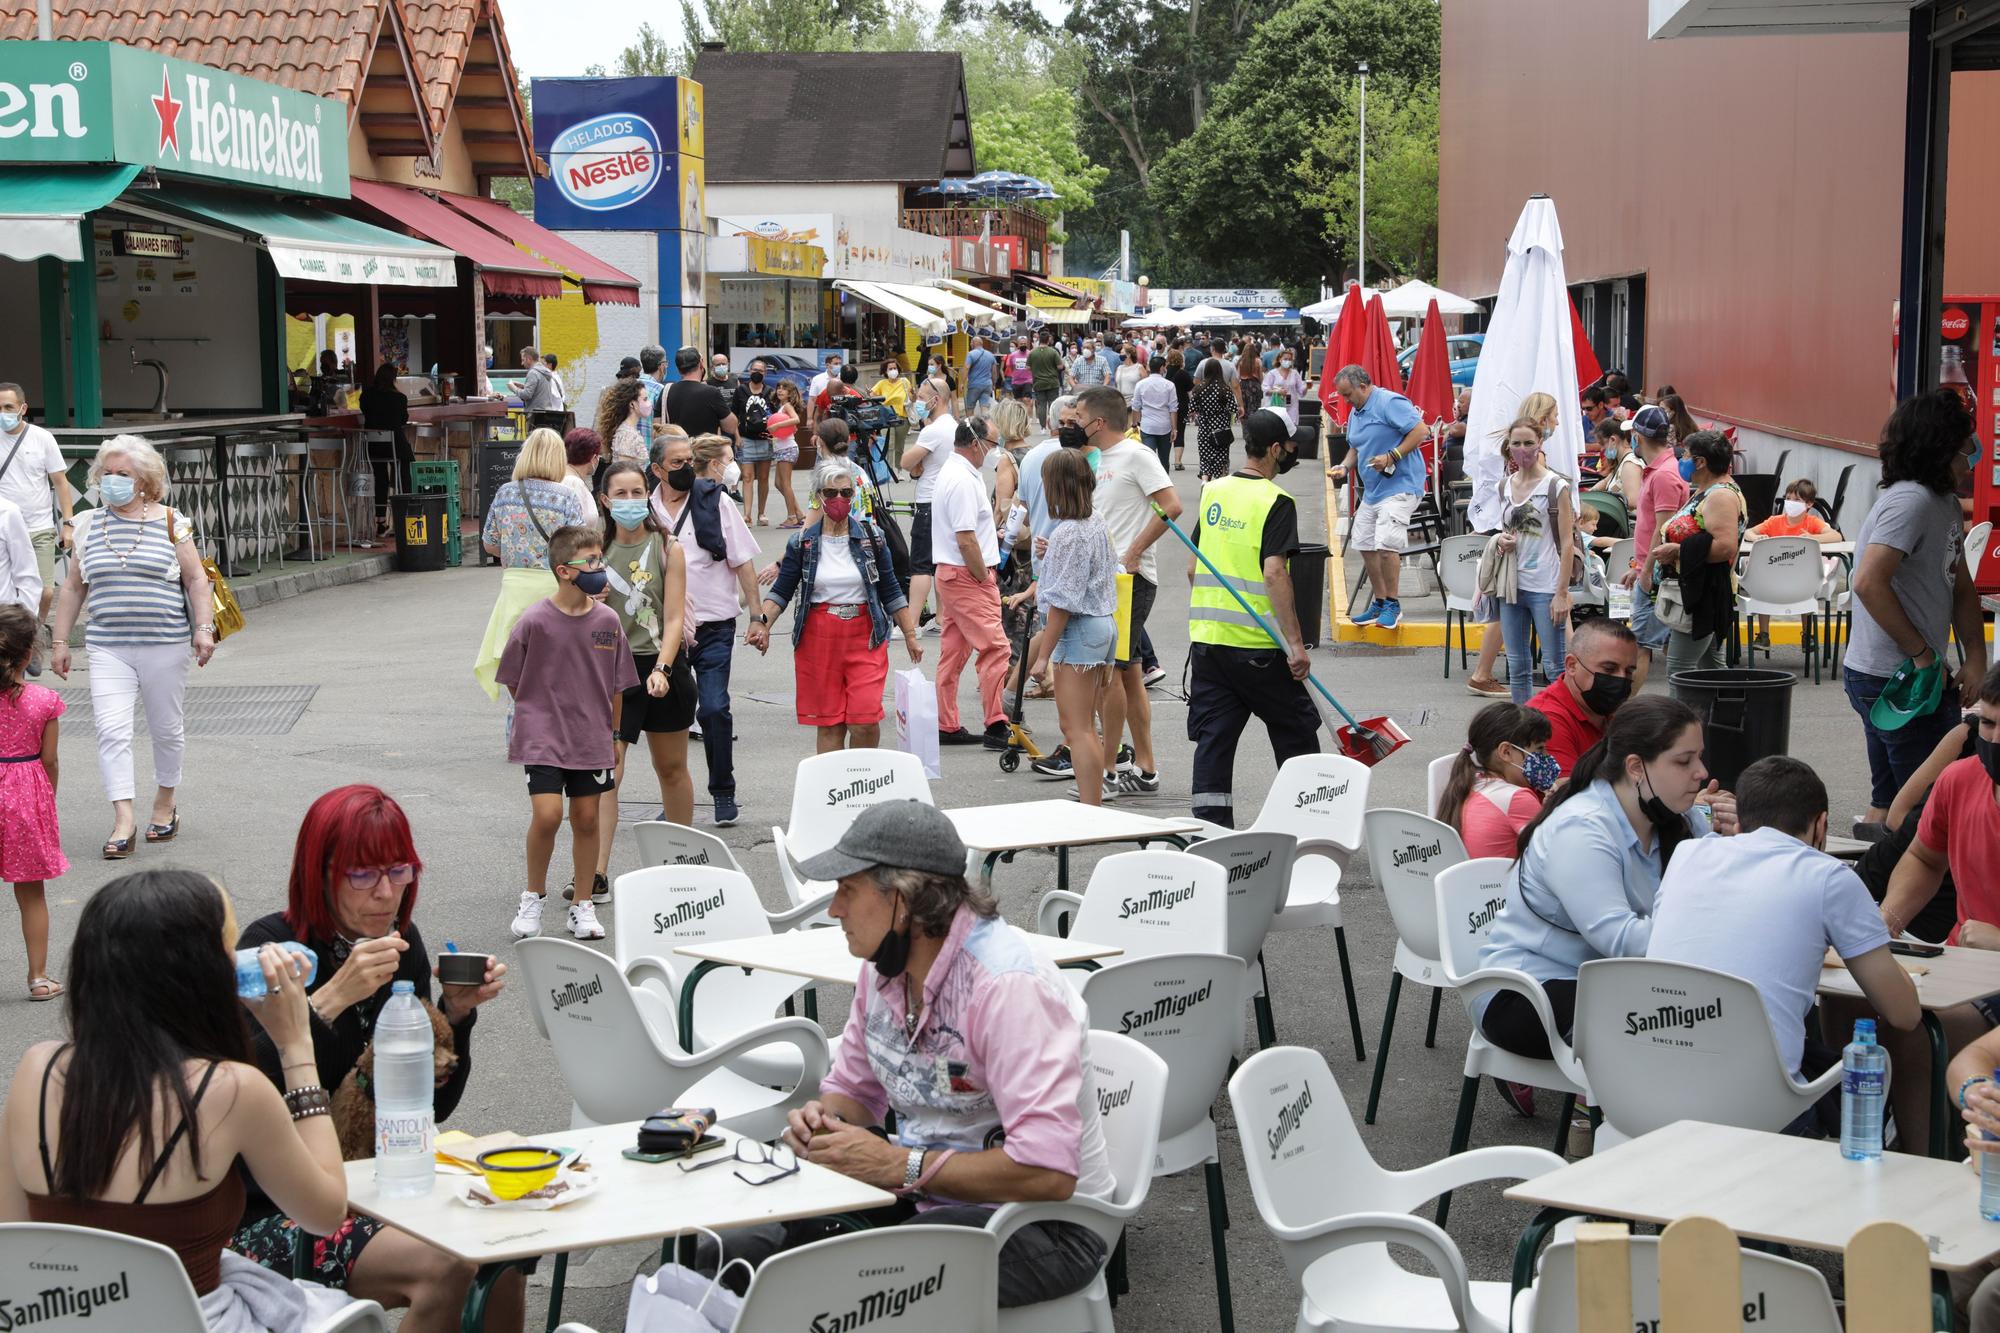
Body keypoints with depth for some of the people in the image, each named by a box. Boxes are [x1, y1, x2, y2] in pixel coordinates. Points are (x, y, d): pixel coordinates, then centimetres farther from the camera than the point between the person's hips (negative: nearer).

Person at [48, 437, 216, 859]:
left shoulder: (170, 522, 1)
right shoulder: (89, 525, 8)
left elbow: (196, 579, 1)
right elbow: (73, 587, 13)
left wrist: (204, 627, -10)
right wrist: (60, 640, 11)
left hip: (165, 646, -1)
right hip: (108, 648, 1)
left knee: (166, 728, 10)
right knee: (111, 730, -12)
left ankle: (166, 801, 31)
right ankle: (123, 819, -13)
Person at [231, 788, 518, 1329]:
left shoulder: (402, 943, 6)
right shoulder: (271, 947, -11)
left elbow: (432, 1107, 10)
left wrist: (456, 1011, -6)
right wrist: (331, 997, -31)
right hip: (270, 1215, -6)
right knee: (443, 1268, -27)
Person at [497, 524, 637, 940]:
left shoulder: (607, 620, 0)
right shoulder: (535, 621, -11)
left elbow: (616, 686, 10)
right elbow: (513, 681, 1)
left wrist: (613, 734, 12)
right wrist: (541, 713, 6)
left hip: (592, 739, 4)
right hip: (542, 737, -4)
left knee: (587, 817, 7)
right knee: (548, 814, -14)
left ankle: (582, 906, 20)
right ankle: (533, 897, 7)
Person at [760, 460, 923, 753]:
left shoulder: (872, 537, 4)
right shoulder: (802, 543, 3)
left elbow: (891, 591, 9)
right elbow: (781, 592, 2)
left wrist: (910, 636, 10)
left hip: (865, 637, 0)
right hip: (818, 639, 0)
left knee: (865, 722, -10)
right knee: (828, 725, 3)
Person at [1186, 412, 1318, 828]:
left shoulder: (1212, 493, 10)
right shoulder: (1276, 502, -11)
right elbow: (1274, 573, -21)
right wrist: (1295, 644, -20)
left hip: (1206, 638, 6)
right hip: (1257, 644, -6)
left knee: (1213, 739, 7)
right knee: (1297, 732, 10)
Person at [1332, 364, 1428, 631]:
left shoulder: (1390, 403, -14)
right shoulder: (1355, 413, 15)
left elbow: (1420, 430, -20)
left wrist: (1392, 457, -24)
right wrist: (1346, 466, 5)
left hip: (1399, 487, -10)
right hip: (1372, 489, 10)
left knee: (1386, 544, -18)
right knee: (1365, 545, 10)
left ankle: (1392, 605, -5)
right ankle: (1379, 602, 22)